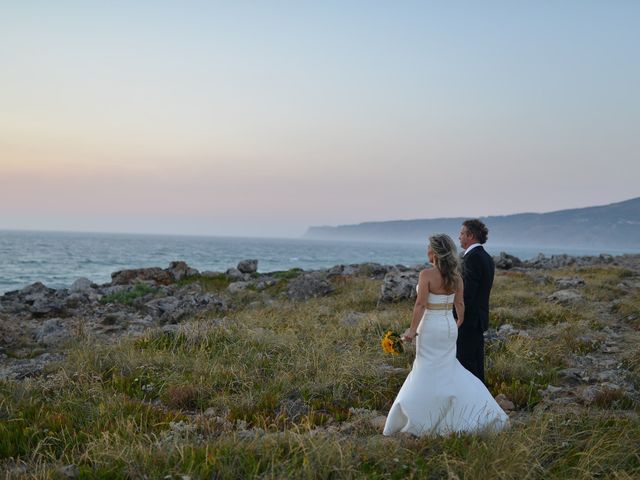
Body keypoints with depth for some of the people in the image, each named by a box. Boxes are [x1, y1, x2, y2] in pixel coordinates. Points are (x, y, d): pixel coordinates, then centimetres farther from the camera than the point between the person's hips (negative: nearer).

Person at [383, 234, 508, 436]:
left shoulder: (427, 274, -17)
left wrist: (412, 329, -11)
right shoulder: (456, 275, 1)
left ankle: (420, 421, 10)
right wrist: (460, 320, 26)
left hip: (431, 326, -6)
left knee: (428, 372, 3)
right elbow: (460, 303, 7)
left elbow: (420, 304, -18)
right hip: (449, 325, 6)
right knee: (447, 367, 19)